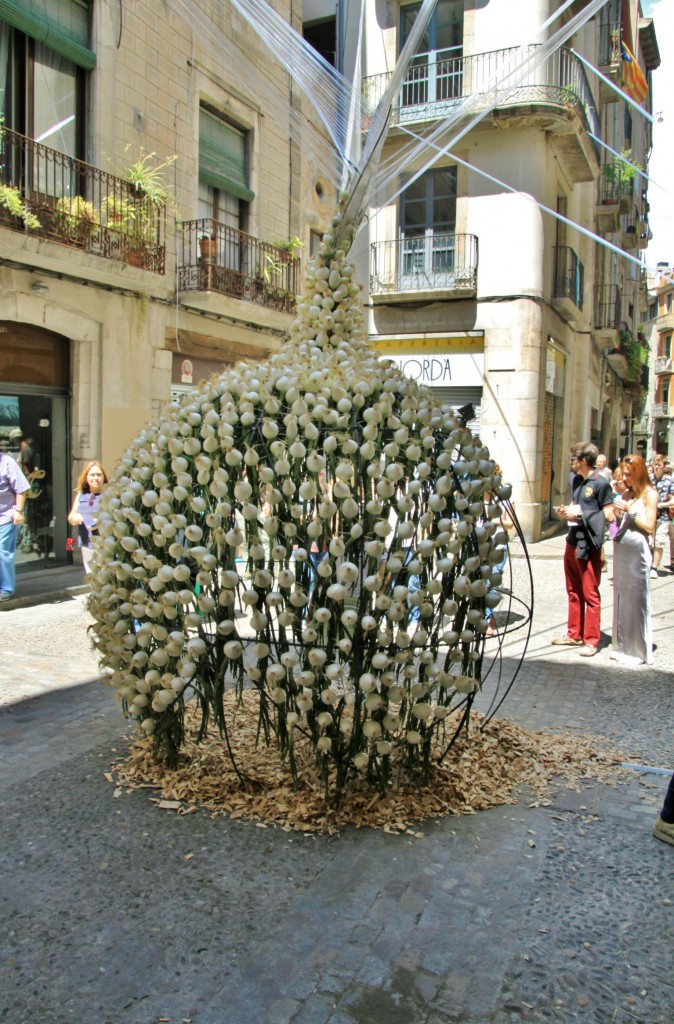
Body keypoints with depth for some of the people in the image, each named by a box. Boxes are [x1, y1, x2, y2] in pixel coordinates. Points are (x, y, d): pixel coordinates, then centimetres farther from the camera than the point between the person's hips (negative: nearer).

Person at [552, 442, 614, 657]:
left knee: (590, 594, -2)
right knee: (573, 591, 15)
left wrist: (579, 514, -16)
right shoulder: (577, 481, 12)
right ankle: (574, 634, 26)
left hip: (589, 546, -8)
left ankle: (591, 641, 6)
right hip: (572, 541, 8)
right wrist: (566, 511, 5)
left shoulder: (601, 484, -12)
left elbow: (609, 515, -15)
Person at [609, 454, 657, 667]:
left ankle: (639, 650, 7)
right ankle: (622, 646, 18)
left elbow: (649, 527, -8)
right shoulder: (626, 494, 14)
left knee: (636, 599, -2)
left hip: (637, 551, -7)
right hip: (620, 550, 7)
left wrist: (630, 511, -14)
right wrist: (617, 514, -1)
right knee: (620, 597, 9)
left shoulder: (649, 494, -4)